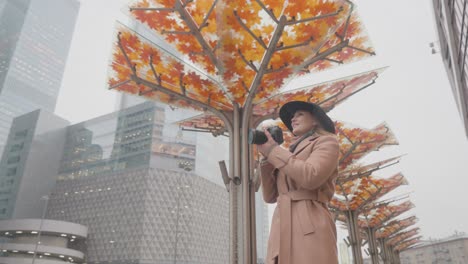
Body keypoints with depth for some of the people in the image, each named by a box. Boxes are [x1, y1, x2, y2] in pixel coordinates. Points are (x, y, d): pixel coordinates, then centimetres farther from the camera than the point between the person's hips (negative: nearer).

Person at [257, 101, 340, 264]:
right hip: (283, 230, 7)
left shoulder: (327, 142, 9)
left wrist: (273, 150, -2)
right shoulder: (291, 156, 29)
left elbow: (311, 177, -12)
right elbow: (270, 196, 20)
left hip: (310, 229, -6)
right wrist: (267, 156, 11)